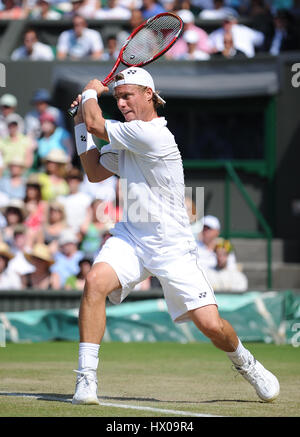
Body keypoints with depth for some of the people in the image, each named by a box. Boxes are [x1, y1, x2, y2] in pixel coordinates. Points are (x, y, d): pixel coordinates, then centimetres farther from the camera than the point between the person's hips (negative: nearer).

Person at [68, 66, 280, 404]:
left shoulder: (153, 135, -19)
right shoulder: (127, 140, 9)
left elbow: (96, 125, -14)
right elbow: (95, 172, 19)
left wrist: (91, 92, 6)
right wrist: (80, 122, 14)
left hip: (171, 246, -7)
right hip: (130, 237, 7)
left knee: (210, 324, -10)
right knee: (95, 281, -23)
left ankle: (244, 362, 25)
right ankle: (86, 380, -21)